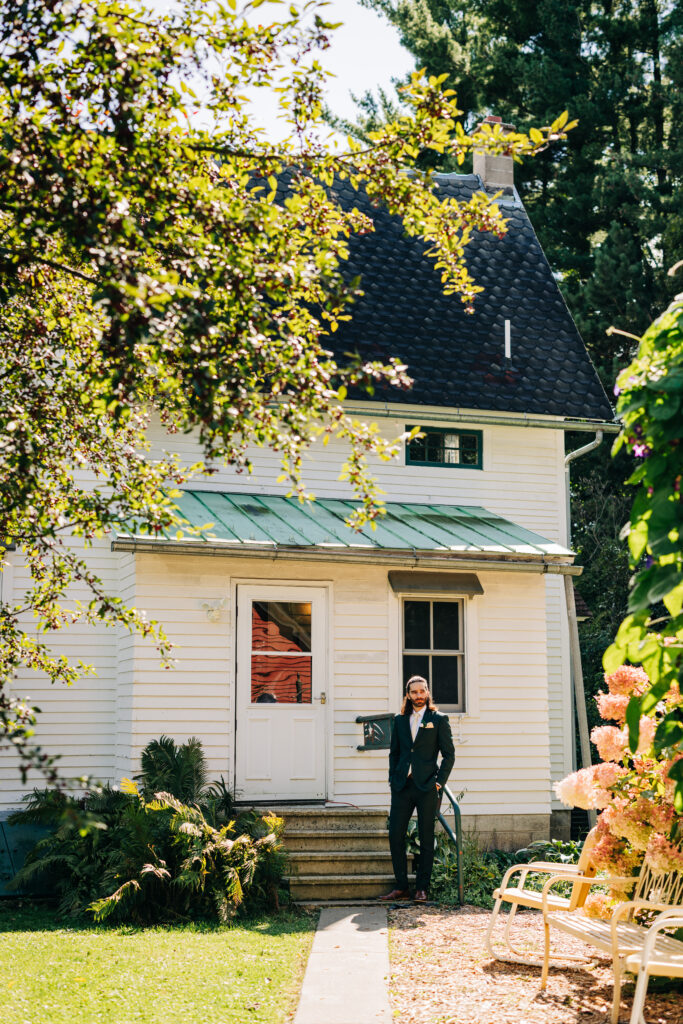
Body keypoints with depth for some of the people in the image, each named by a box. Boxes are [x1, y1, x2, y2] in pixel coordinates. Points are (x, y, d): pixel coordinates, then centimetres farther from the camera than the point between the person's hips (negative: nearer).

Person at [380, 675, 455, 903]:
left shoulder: (439, 719, 3)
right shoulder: (400, 720, 13)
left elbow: (449, 754, 2)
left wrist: (439, 782, -6)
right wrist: (392, 779, 7)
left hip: (426, 787, -3)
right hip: (402, 786, 3)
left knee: (426, 839, 1)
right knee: (395, 836, 0)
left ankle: (422, 888, 9)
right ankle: (401, 887, 9)